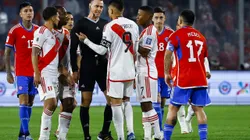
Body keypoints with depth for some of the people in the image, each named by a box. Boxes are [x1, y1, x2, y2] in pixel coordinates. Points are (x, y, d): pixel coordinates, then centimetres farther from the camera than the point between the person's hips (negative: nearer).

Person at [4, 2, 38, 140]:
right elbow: (7, 52, -3)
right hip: (22, 72, -5)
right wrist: (8, 73, -8)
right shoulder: (15, 31, -5)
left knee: (30, 102, 6)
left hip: (36, 71, 5)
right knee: (24, 101, -12)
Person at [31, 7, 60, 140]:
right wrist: (37, 73, -22)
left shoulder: (53, 33, 19)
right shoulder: (42, 31, -8)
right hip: (44, 73, -9)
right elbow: (34, 53, -14)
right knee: (50, 103, -16)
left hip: (54, 74, 9)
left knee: (53, 105, 6)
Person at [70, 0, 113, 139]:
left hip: (104, 65, 4)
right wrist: (75, 70, -6)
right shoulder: (81, 24, -1)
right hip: (87, 66, -4)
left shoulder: (106, 24, 11)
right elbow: (73, 48, -2)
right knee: (86, 101, -3)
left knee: (112, 99, -1)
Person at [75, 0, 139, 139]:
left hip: (116, 71, -5)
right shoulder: (133, 25, 7)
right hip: (130, 71, 6)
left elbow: (102, 50, -9)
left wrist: (85, 40, 2)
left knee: (116, 103, 0)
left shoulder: (110, 26, -10)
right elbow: (136, 50, 12)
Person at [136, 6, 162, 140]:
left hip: (147, 72, -10)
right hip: (142, 72, 10)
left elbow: (145, 52, -19)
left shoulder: (150, 31, -13)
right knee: (144, 105, 8)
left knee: (147, 105, -10)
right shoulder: (147, 31, 18)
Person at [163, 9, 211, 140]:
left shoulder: (177, 35, -2)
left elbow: (167, 55, -9)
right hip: (200, 79, 4)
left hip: (183, 79, -4)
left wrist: (167, 73, -1)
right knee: (198, 108, 2)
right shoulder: (201, 37, 15)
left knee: (173, 108, 2)